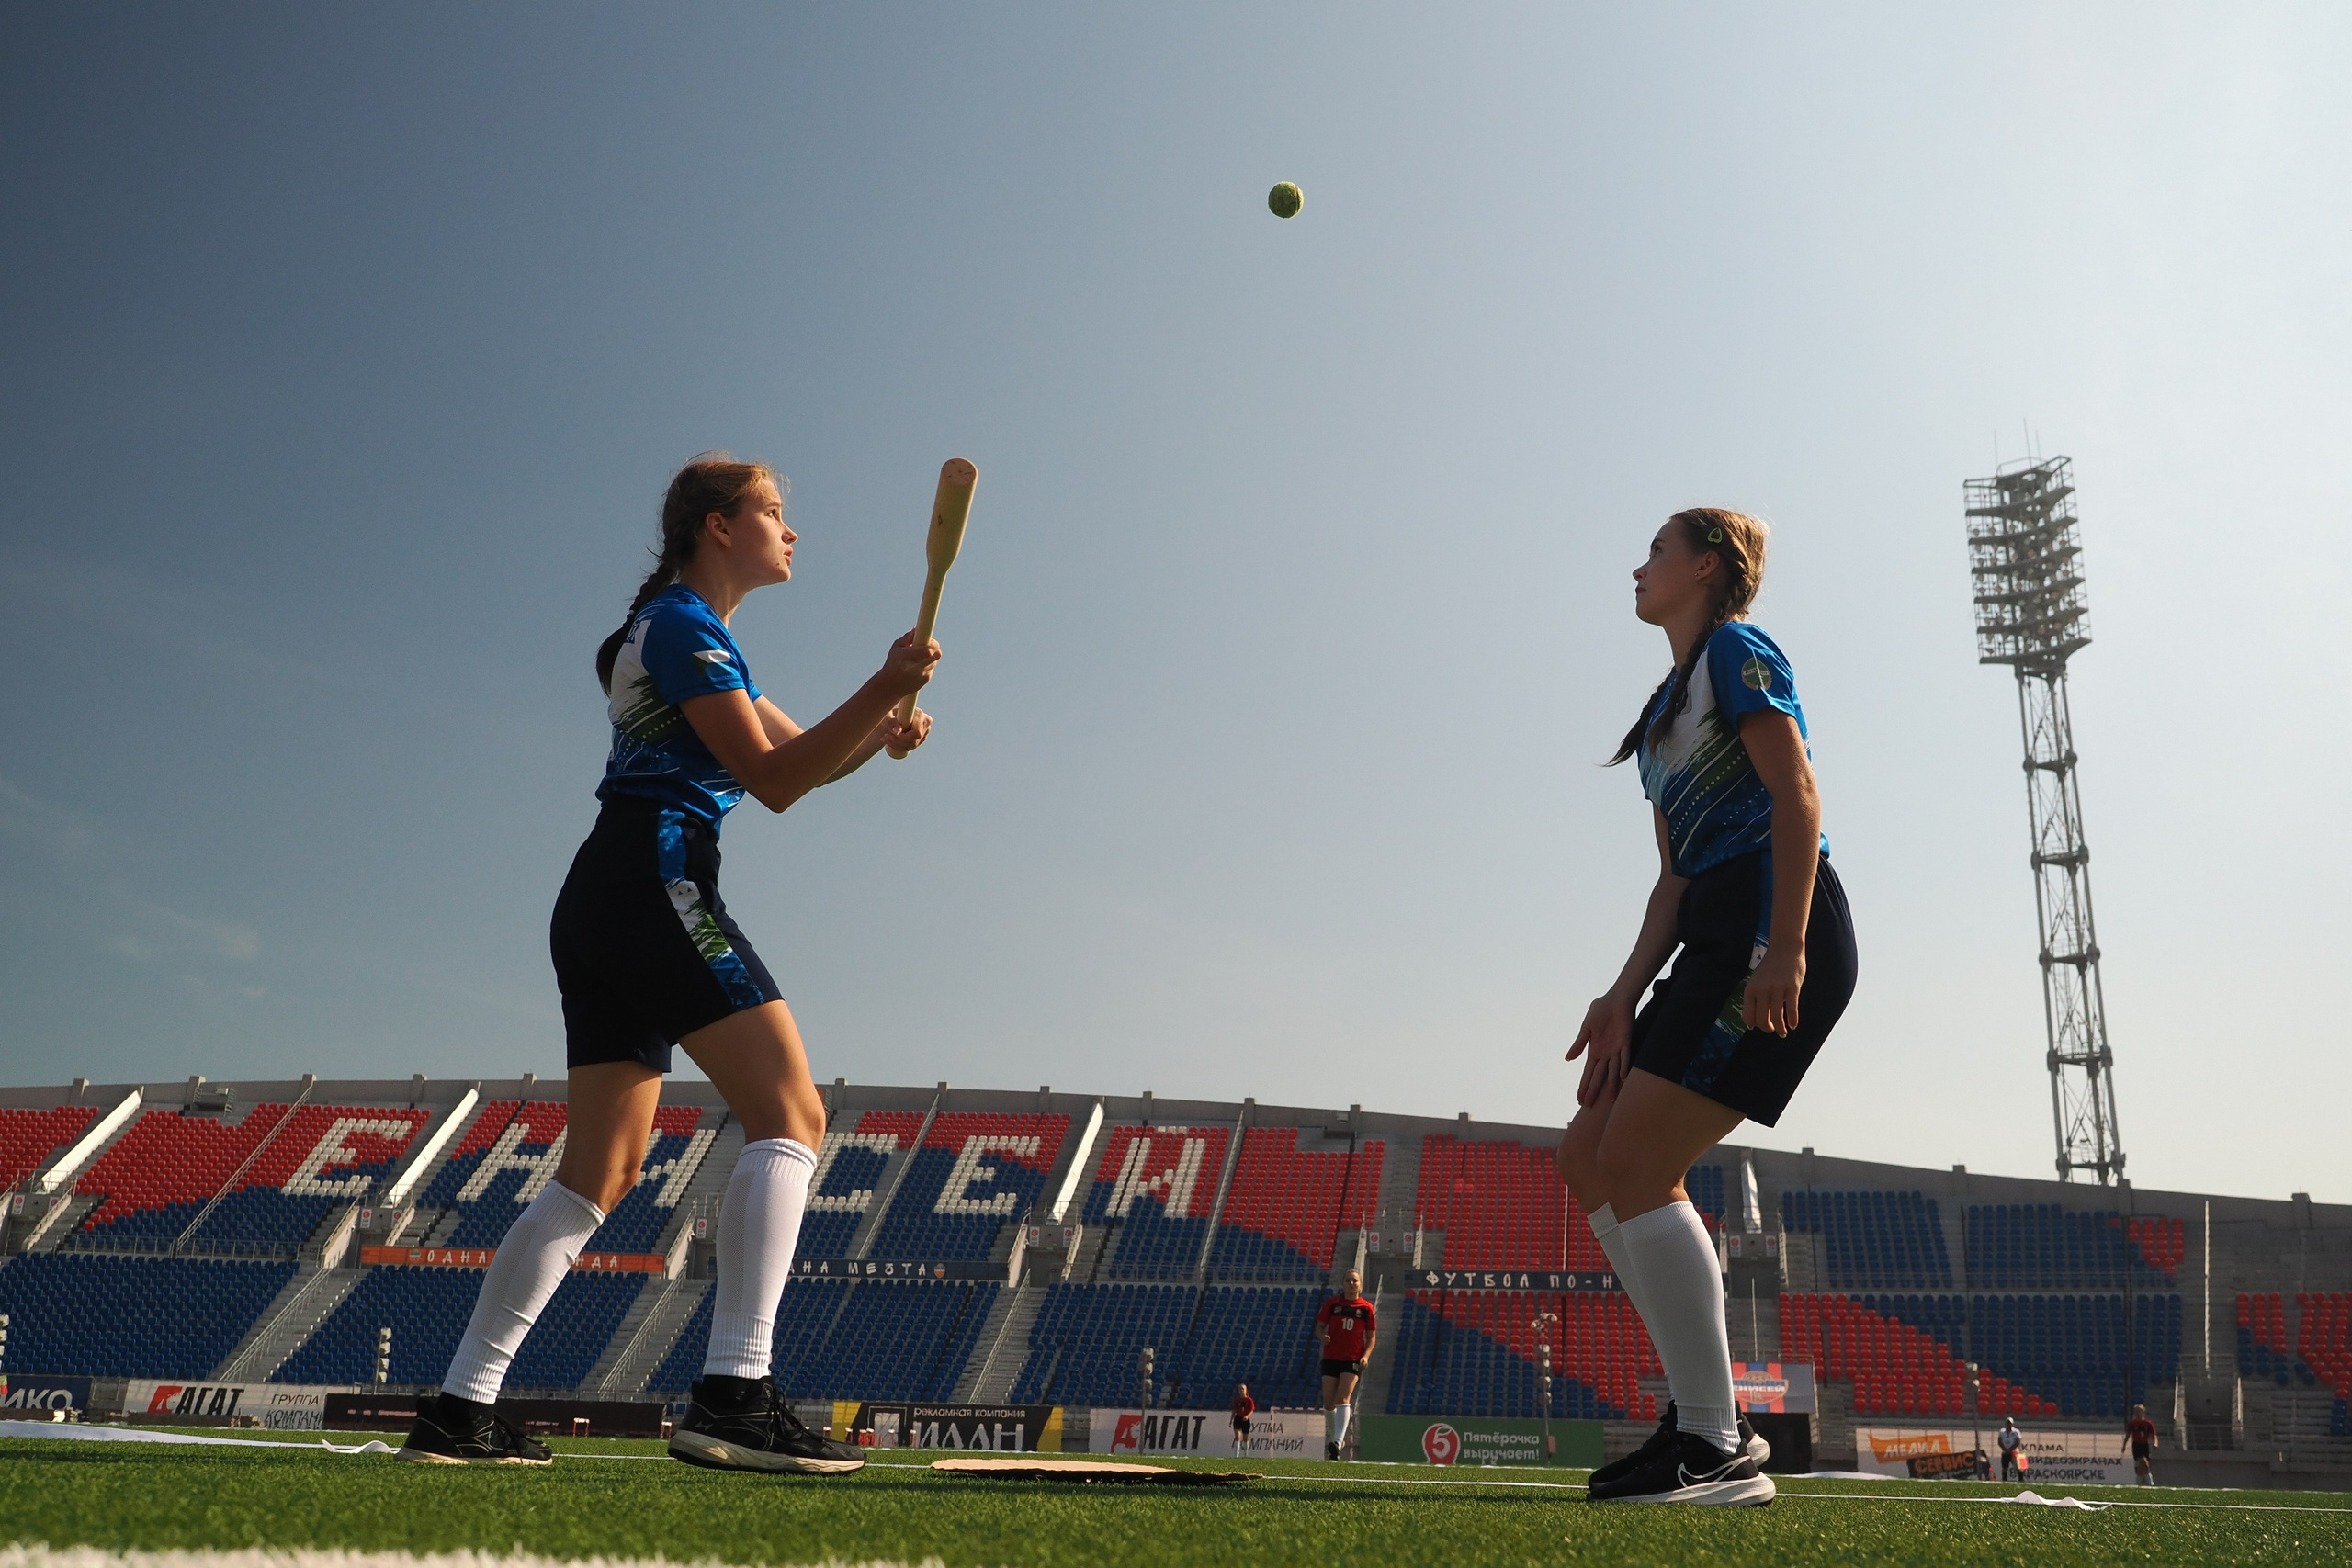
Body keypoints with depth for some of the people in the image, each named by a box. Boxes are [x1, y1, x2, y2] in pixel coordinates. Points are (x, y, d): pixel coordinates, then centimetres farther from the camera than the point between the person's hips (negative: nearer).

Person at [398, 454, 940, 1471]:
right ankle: (732, 1396, -24)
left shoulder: (688, 632, 27)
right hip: (653, 881, -10)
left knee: (599, 1173, 9)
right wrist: (885, 689, -16)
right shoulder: (683, 623, -3)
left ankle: (460, 1411, 10)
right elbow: (774, 780, -10)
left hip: (599, 904, 10)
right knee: (789, 1113, -16)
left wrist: (878, 732, 7)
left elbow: (796, 753, 27)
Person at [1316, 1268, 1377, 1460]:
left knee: (1343, 1398, -18)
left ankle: (1338, 1441, -25)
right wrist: (1322, 1336, -16)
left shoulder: (1366, 1308, 2)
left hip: (1353, 1360, -2)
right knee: (1329, 1402, 4)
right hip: (1331, 1358, 2)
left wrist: (1366, 1356, -9)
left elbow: (1371, 1337, 7)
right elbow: (1319, 1326, 7)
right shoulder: (1332, 1304, 3)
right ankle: (1331, 1435, 28)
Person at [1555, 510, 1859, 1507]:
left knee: (1638, 1168, -16)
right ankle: (1710, 1421, 8)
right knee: (1589, 1161, 6)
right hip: (1719, 950, 10)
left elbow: (1796, 797, -13)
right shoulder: (1667, 706, 26)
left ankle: (1714, 1450, -10)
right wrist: (1627, 996, 9)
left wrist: (1784, 951, -23)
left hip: (1777, 937, -10)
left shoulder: (1737, 651, 0)